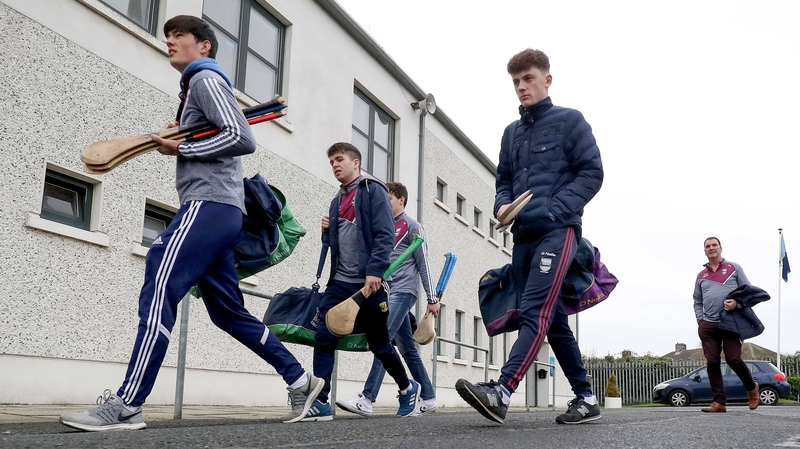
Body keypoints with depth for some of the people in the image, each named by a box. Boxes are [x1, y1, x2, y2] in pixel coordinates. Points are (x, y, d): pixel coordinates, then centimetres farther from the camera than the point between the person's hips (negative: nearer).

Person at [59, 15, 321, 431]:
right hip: (216, 210, 10)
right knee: (228, 312, 11)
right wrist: (178, 139, 15)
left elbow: (242, 139, -13)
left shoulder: (206, 79, 0)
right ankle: (299, 379, 16)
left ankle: (126, 406, -18)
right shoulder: (193, 87, 29)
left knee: (158, 294, -16)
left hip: (208, 205, -10)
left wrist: (181, 149, -9)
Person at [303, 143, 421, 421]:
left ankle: (408, 389, 29)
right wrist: (327, 231, 4)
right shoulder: (338, 200, 18)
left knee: (379, 344, 6)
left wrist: (375, 270, -24)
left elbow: (385, 235, -14)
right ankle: (320, 403, -8)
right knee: (324, 338, -10)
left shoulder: (373, 191, -2)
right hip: (339, 283, 6)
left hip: (369, 283, -6)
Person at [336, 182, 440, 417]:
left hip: (403, 291, -7)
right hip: (387, 292, 7)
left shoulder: (412, 226, 2)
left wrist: (432, 298, -4)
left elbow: (423, 265, -1)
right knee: (407, 348, 9)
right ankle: (428, 397, 18)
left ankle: (366, 399, -26)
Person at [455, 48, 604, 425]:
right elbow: (503, 180, 22)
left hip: (557, 230, -7)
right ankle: (586, 399, 16)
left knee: (536, 312, -19)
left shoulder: (569, 120, 3)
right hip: (523, 235, 7)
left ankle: (501, 392, -32)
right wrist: (502, 206, -1)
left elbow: (592, 172, -3)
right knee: (553, 319, 8)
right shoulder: (511, 133, 21)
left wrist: (555, 209, -14)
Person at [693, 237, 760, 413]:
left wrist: (737, 303, -14)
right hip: (708, 325, 3)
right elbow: (697, 301, 22)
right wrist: (700, 319, 6)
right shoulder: (701, 276, 17)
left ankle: (752, 388, 21)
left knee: (733, 359, -8)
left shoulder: (734, 268, 9)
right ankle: (719, 403, 1)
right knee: (712, 362, -2)